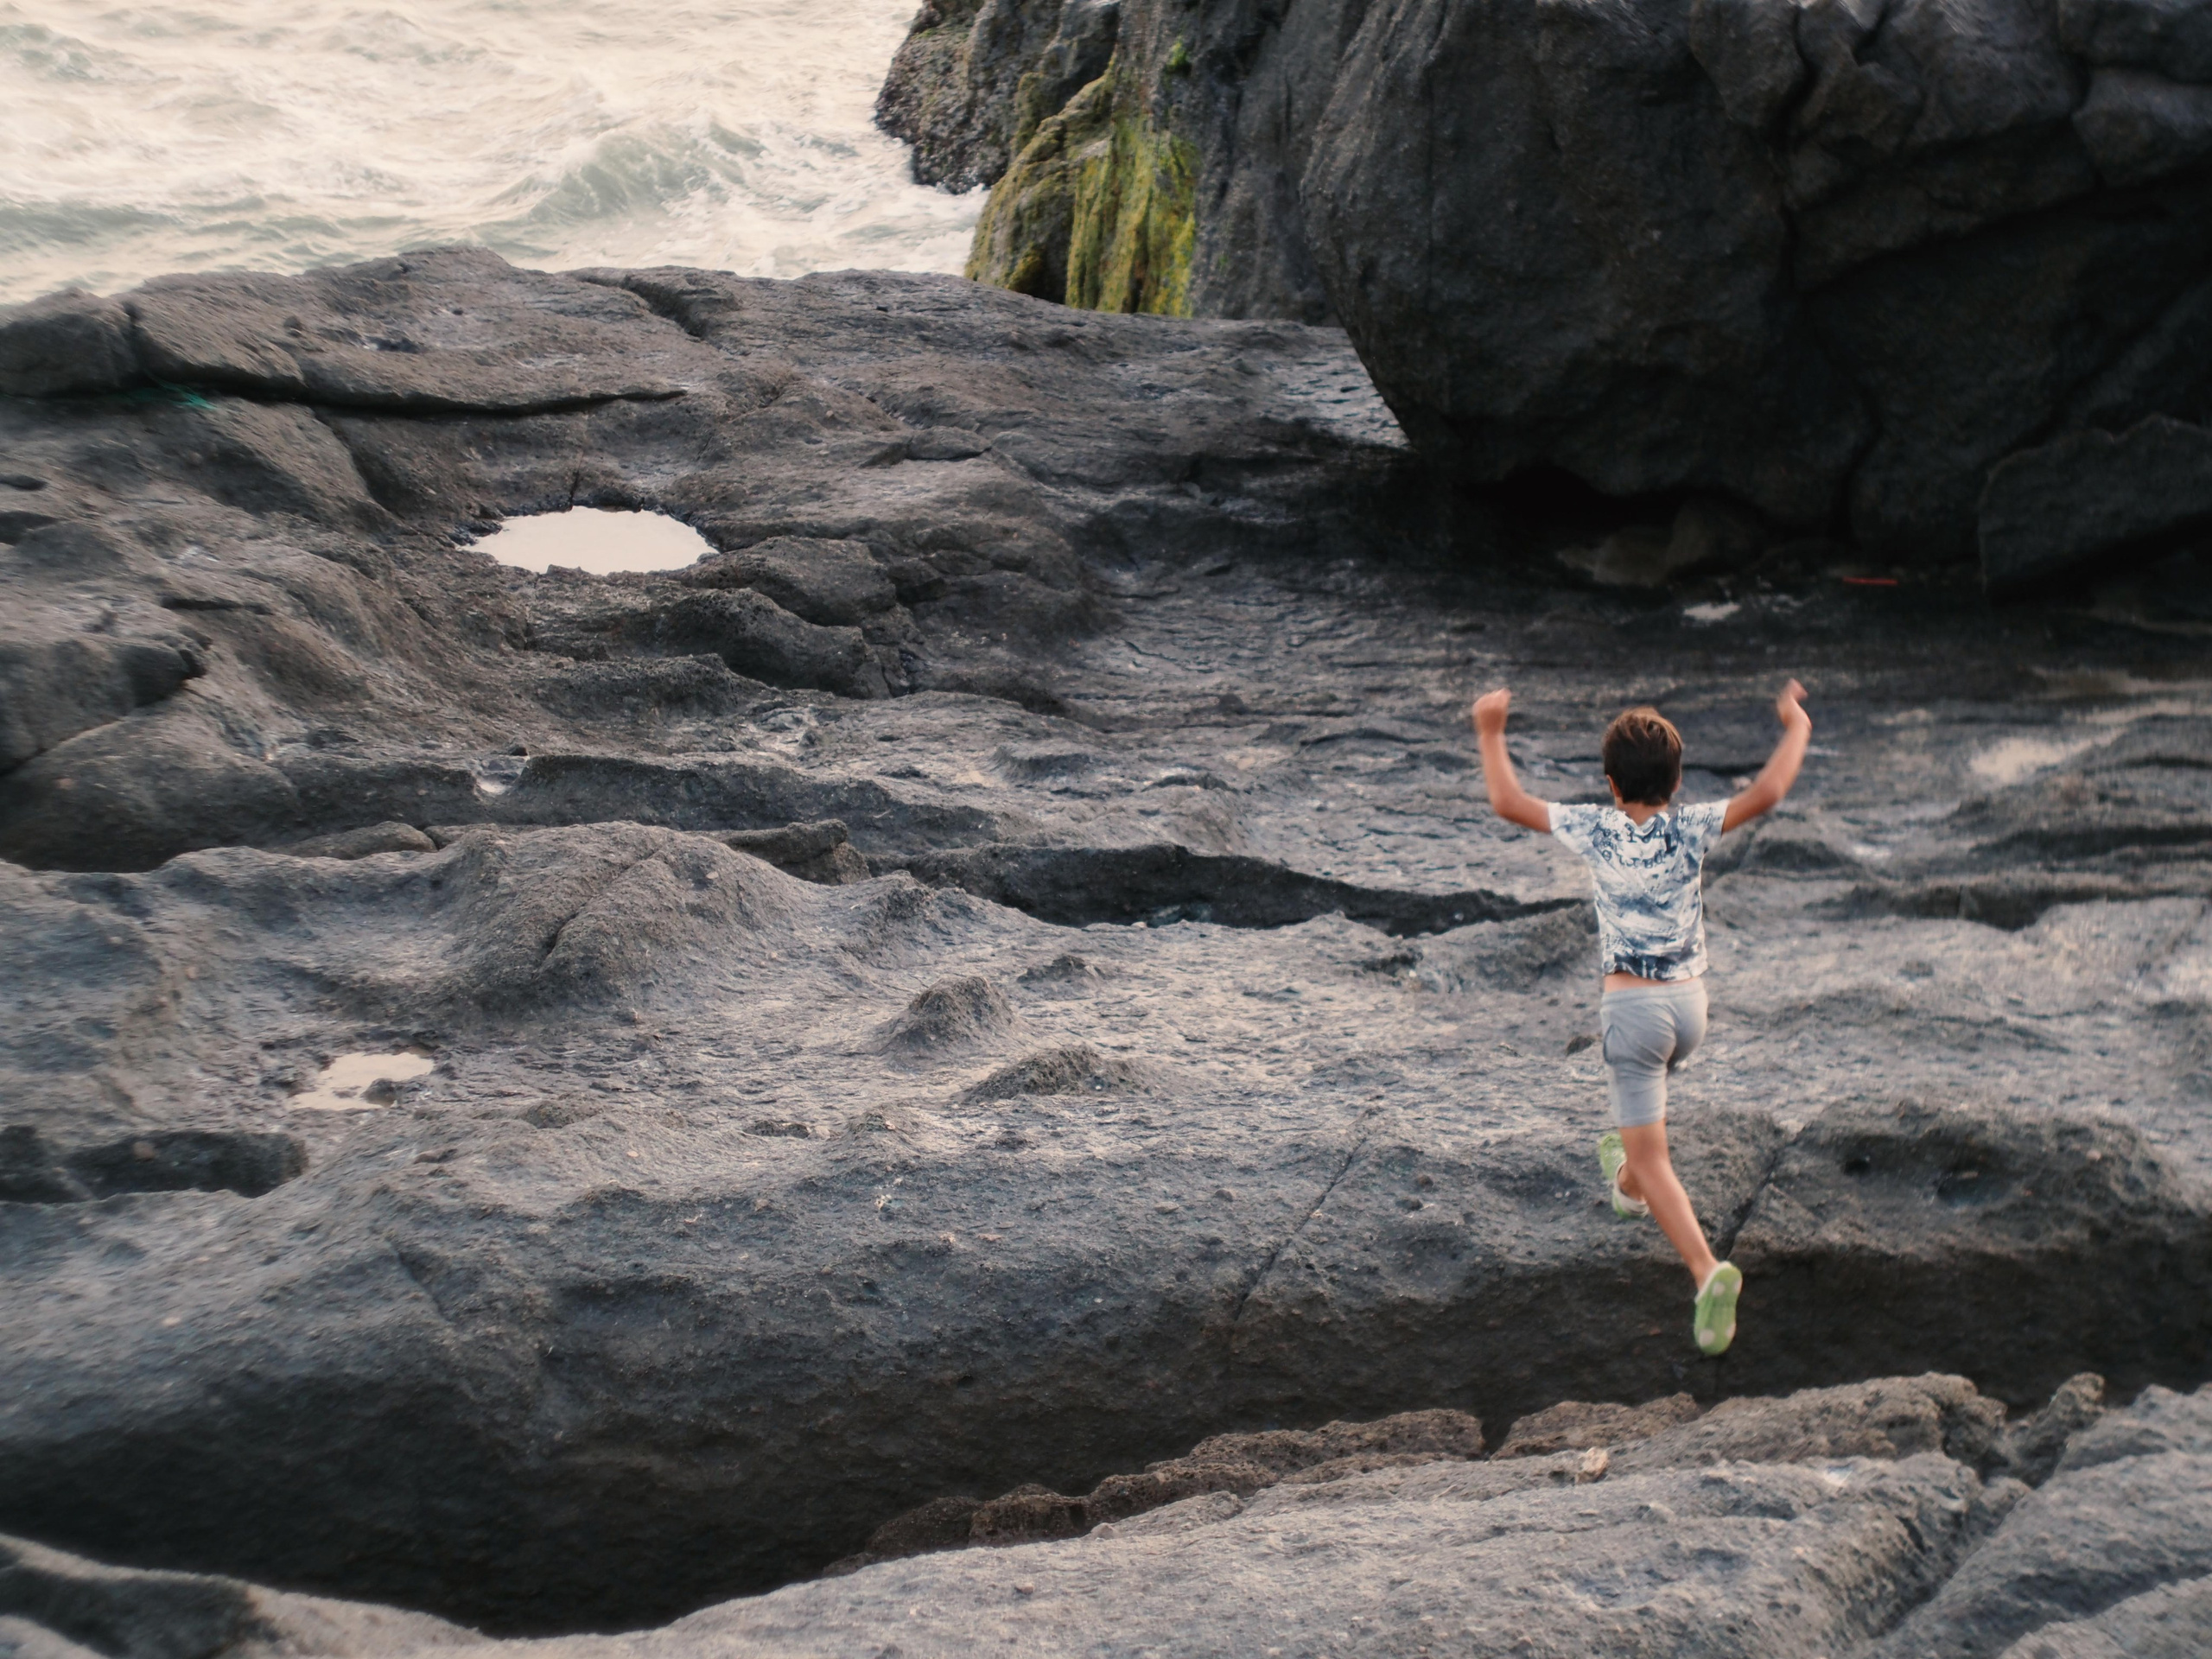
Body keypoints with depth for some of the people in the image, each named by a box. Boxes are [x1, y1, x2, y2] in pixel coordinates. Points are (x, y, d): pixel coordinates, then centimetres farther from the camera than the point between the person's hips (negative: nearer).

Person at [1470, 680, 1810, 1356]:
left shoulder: (1597, 830, -9)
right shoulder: (1691, 830, -9)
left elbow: (1507, 802, -1)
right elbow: (1766, 793, -19)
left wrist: (1490, 732, 13)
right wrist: (1795, 729, -2)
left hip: (1632, 1005, -4)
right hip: (1689, 1001, 4)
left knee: (1652, 1160, -5)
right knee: (1646, 1097, 36)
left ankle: (1708, 1271, -22)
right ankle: (1626, 1182, 60)